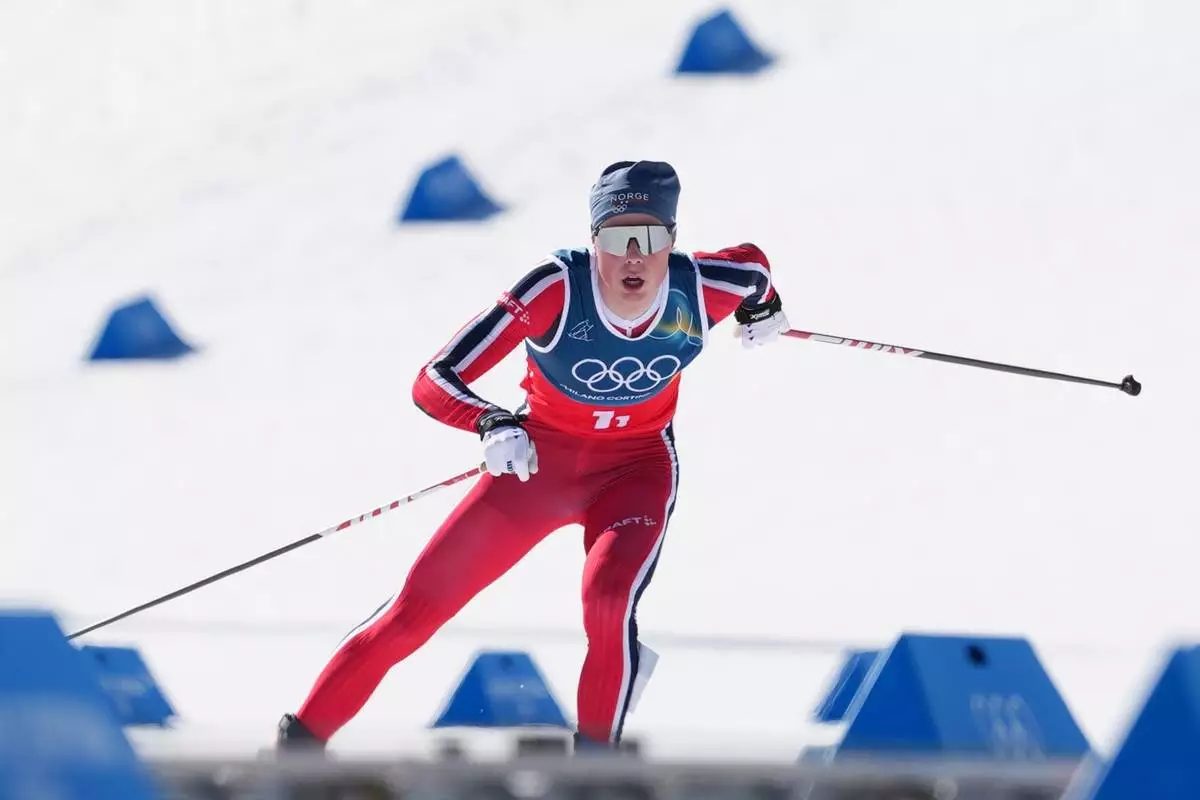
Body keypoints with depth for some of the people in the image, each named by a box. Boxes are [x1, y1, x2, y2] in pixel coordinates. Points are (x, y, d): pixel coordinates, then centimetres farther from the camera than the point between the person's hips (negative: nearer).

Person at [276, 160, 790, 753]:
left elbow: (751, 262, 4)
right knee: (419, 606, -1)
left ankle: (595, 750, -7)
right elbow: (433, 381, -33)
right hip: (540, 459, 0)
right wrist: (492, 425, -49)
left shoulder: (697, 289, -23)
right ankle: (306, 736, 16)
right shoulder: (558, 287, -30)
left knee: (608, 598, -29)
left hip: (636, 468, 1)